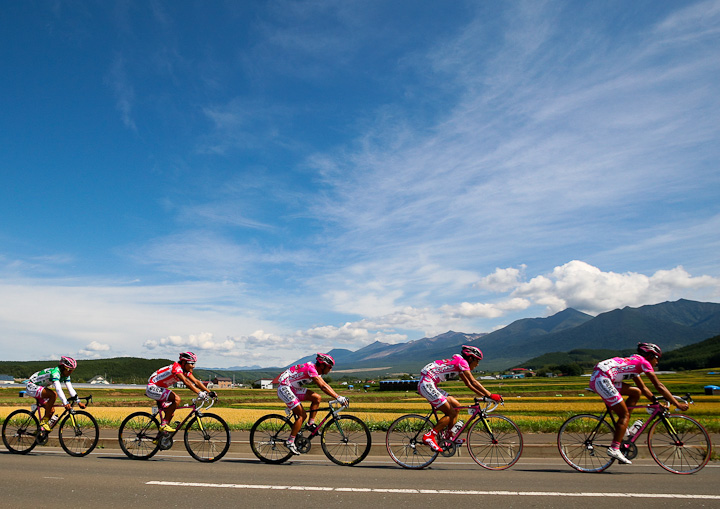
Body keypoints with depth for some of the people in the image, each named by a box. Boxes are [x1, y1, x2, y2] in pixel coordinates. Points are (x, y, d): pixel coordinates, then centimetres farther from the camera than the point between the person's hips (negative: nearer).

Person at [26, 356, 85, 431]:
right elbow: (58, 389, -41)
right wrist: (65, 403, -49)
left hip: (39, 388, 9)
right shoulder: (55, 372, -30)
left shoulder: (65, 375, -4)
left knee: (51, 410, 0)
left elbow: (70, 389, -6)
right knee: (53, 395, -30)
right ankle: (44, 421, -21)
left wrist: (78, 402, -15)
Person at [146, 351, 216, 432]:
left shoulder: (186, 371, 1)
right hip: (152, 387, -10)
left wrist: (209, 392, -12)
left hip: (160, 389, 10)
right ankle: (164, 425, -17)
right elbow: (186, 382, -39)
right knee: (177, 399, -25)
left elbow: (196, 382, -2)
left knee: (171, 413, 8)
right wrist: (199, 393, -48)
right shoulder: (176, 367, -26)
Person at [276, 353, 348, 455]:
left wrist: (339, 397, 4)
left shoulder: (316, 370, 6)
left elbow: (325, 385, 11)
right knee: (302, 415, -11)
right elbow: (323, 387, -32)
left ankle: (311, 424, 6)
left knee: (317, 398, -4)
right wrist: (338, 398, -35)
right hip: (284, 388, -9)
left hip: (293, 389, 9)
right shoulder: (311, 369, -23)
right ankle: (290, 442, -3)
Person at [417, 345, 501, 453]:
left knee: (456, 406, 12)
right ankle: (429, 436, -6)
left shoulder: (459, 365, 19)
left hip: (429, 385, 10)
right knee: (452, 413, -8)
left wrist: (485, 395, 16)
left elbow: (469, 384, 23)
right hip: (426, 384, -10)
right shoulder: (462, 361, -9)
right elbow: (473, 382, -15)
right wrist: (490, 395, -14)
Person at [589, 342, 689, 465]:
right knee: (624, 414, -1)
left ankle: (623, 428, 20)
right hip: (602, 379, -9)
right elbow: (659, 387, 2)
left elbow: (643, 388, 33)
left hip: (596, 378, 9)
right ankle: (614, 449, -3)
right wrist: (677, 404, 8)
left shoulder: (635, 362, 28)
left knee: (636, 392, 18)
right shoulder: (644, 362, 3)